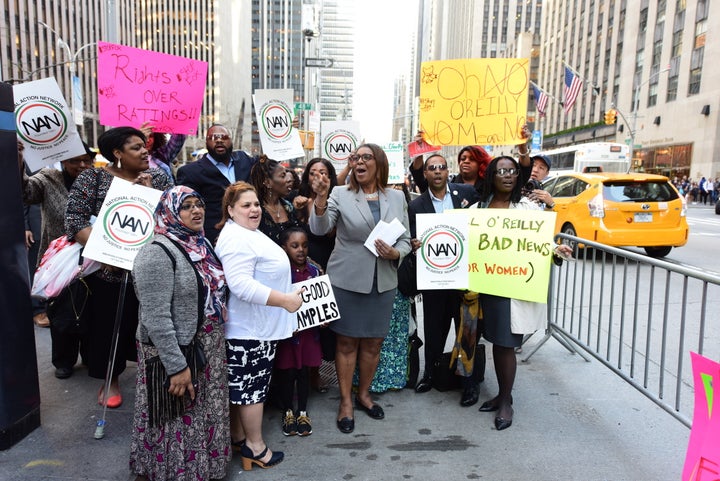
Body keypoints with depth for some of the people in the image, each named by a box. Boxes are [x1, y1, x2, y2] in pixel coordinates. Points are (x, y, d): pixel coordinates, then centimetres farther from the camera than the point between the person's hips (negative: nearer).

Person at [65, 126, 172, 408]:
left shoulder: (158, 178, 7)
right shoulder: (92, 178, -1)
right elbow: (75, 219, -9)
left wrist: (150, 192, -13)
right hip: (109, 269, -2)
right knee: (108, 323, 8)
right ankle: (110, 379, 28)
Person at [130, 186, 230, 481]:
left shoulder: (201, 245, 6)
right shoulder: (158, 252, -19)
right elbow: (156, 319, -23)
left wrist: (216, 344, 15)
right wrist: (177, 366, -23)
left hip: (208, 350, 8)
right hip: (175, 354, -8)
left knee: (204, 417, 21)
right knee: (178, 424, 9)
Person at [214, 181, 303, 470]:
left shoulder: (249, 232, 14)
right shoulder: (237, 239, -21)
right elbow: (241, 284, -31)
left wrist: (284, 297, 29)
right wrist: (285, 300, -29)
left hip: (255, 325, 11)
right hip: (250, 328, -11)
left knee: (242, 383, 18)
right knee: (252, 385, 2)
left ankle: (238, 437, 32)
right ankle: (254, 446, 17)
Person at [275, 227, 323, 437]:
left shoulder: (314, 270, -1)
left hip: (309, 330, 3)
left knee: (304, 371, 14)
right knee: (287, 372, 10)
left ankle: (302, 412, 30)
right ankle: (288, 412, 29)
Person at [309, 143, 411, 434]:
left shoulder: (396, 197, 5)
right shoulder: (340, 194, -2)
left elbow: (405, 239, 9)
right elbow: (319, 229, -14)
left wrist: (395, 253, -12)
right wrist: (320, 199, -30)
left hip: (383, 281, 3)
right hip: (347, 279, -2)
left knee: (373, 342, 13)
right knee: (347, 342, 7)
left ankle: (363, 394, 34)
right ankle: (345, 402, 23)